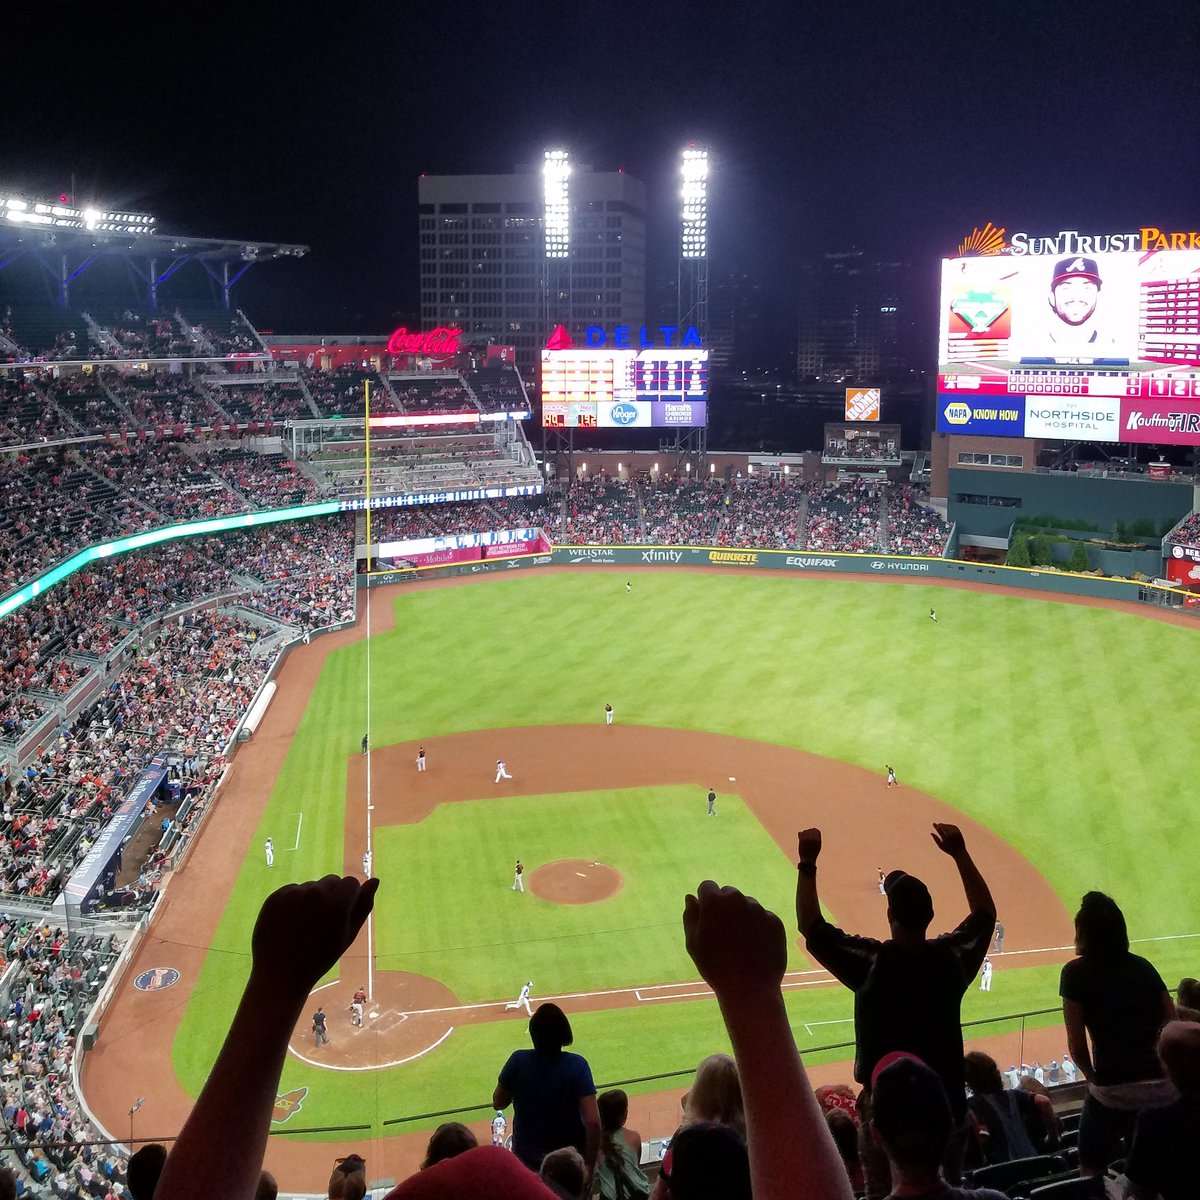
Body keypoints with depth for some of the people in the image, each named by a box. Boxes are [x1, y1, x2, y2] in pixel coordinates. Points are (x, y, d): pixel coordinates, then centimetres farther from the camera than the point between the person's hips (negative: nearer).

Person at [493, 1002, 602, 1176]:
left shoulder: (518, 1061, -16)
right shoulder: (577, 1065, -18)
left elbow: (498, 1103, 0)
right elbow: (593, 1121, -23)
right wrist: (589, 1165, -12)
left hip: (527, 1159, 1)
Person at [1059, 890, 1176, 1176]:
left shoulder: (1076, 973, -4)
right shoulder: (1143, 966, 8)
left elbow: (1077, 1047, -5)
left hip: (1112, 1095, -5)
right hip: (1164, 1089, 5)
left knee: (1091, 1174, 15)